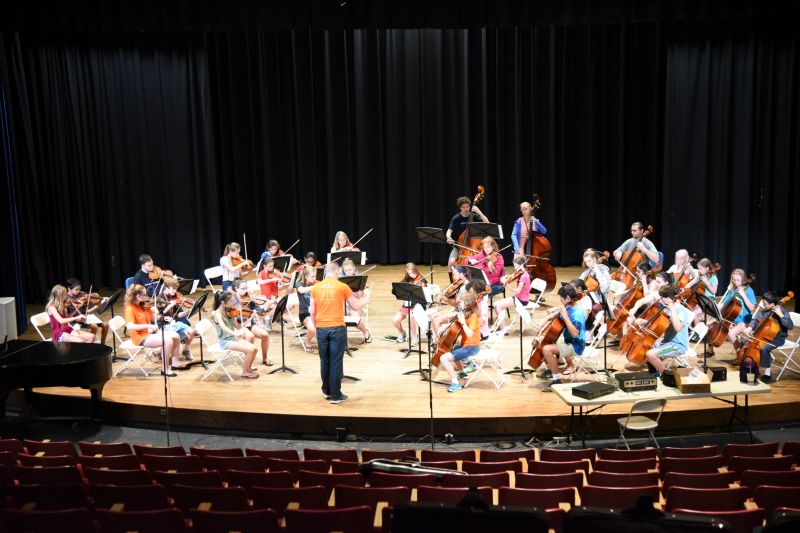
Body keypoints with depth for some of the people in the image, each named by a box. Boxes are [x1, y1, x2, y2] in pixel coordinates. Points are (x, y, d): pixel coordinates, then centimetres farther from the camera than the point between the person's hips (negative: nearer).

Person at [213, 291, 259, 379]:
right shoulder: (218, 314, -16)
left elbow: (237, 326, 6)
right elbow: (223, 327, -34)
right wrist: (235, 333, -49)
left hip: (233, 338, 7)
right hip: (225, 341, -7)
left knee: (254, 348, -9)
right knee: (250, 350, -20)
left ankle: (248, 368, 12)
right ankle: (245, 372, 0)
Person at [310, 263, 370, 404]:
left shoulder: (316, 287, 4)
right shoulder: (342, 286, -4)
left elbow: (312, 311, 6)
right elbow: (356, 306, 4)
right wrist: (365, 300, 24)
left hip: (321, 328, 3)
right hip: (337, 328, -3)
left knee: (324, 361, 16)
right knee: (336, 362, 2)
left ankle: (327, 391, 26)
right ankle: (335, 395, 5)